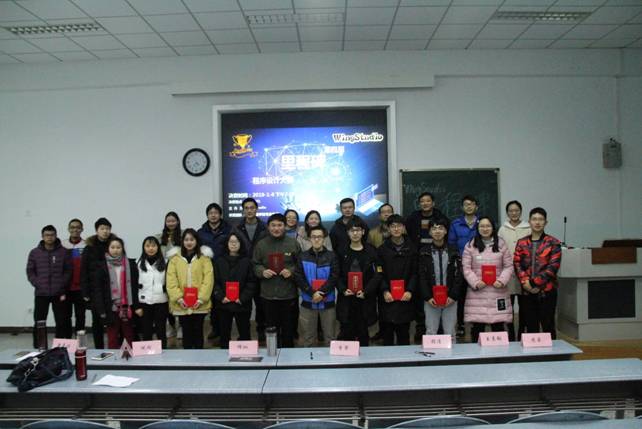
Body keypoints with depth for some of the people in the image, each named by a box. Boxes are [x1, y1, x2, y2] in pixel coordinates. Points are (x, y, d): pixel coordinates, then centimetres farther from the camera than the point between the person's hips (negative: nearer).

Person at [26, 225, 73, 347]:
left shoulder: (64, 252, 2)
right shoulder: (34, 253, 6)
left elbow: (68, 271, 1)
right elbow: (30, 272, 5)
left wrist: (62, 286, -9)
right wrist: (38, 285, -8)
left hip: (59, 293, -1)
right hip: (41, 294, 1)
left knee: (62, 322, 4)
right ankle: (38, 349, 16)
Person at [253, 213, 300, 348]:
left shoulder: (293, 243, -1)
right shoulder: (261, 244, 3)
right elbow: (255, 265, 9)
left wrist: (291, 271, -14)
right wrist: (262, 271, -11)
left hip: (289, 294, -1)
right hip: (268, 295, 1)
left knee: (288, 327, 9)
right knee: (272, 327, 10)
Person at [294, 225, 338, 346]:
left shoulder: (331, 256, 1)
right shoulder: (302, 256, 4)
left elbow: (334, 277, -6)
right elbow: (298, 277, -3)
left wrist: (321, 293, -18)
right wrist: (312, 293, -15)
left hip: (327, 302, -1)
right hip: (308, 301, 1)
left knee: (329, 336, 7)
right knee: (307, 337, 10)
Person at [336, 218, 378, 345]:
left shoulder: (371, 251, 3)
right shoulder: (342, 252, 7)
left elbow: (376, 275, -1)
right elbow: (337, 275, 5)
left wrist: (366, 292, -12)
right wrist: (343, 290, -11)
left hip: (365, 299, 0)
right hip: (346, 298, 1)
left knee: (363, 332, 6)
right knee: (346, 332, 0)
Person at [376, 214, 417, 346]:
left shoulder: (411, 249, 6)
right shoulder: (382, 249, 4)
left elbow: (415, 273, 3)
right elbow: (379, 273, 0)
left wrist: (410, 291, -9)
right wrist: (384, 291, -12)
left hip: (405, 297, 1)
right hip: (388, 298, -1)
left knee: (404, 332, 7)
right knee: (388, 332, 4)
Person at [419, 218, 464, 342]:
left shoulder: (453, 250, 4)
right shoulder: (424, 252, 4)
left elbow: (459, 275, 2)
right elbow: (421, 276, 1)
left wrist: (453, 296, -7)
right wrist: (427, 297, -8)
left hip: (450, 299, 0)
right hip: (431, 300, 0)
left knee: (450, 333, 5)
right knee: (431, 333, 4)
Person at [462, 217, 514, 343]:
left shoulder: (501, 244, 8)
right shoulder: (470, 246, 5)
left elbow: (508, 266, 6)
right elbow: (466, 268, 1)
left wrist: (502, 281, -8)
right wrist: (475, 282, -12)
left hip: (498, 291, 1)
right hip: (477, 292, -1)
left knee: (498, 325, 2)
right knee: (477, 325, 0)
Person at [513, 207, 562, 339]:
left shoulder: (553, 243, 0)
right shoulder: (522, 243, 9)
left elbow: (553, 266, -9)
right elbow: (517, 264, 2)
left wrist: (535, 282, -15)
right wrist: (525, 282, -14)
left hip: (547, 291, -3)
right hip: (527, 292, 3)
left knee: (548, 326, 4)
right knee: (531, 327, 10)